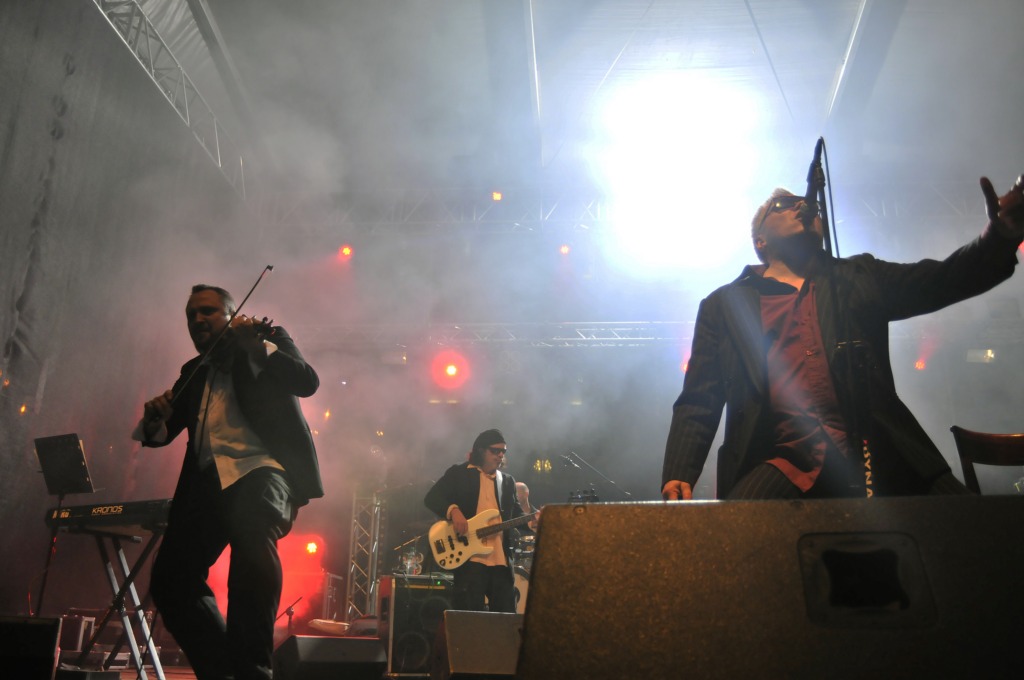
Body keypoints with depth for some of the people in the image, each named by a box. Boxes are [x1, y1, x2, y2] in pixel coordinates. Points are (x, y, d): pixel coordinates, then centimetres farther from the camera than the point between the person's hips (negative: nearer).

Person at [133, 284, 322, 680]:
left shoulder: (270, 340, 13)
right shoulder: (194, 373, 25)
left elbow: (307, 381, -6)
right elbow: (160, 436, 22)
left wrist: (257, 346, -18)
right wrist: (155, 418, -2)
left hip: (261, 468, -6)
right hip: (209, 480, 7)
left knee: (252, 534, -35)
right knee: (170, 580, -1)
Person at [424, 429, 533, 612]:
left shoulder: (508, 481, 18)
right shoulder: (458, 473, 4)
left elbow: (516, 514, 14)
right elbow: (431, 498, -4)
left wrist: (532, 520, -7)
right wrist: (453, 511, -22)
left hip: (501, 560, 5)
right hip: (470, 558, -4)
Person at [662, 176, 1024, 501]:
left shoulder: (859, 278, 23)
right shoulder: (723, 305, 15)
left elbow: (942, 279, 9)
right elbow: (697, 405, 10)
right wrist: (678, 477, -6)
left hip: (871, 461, 3)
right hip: (782, 470, -2)